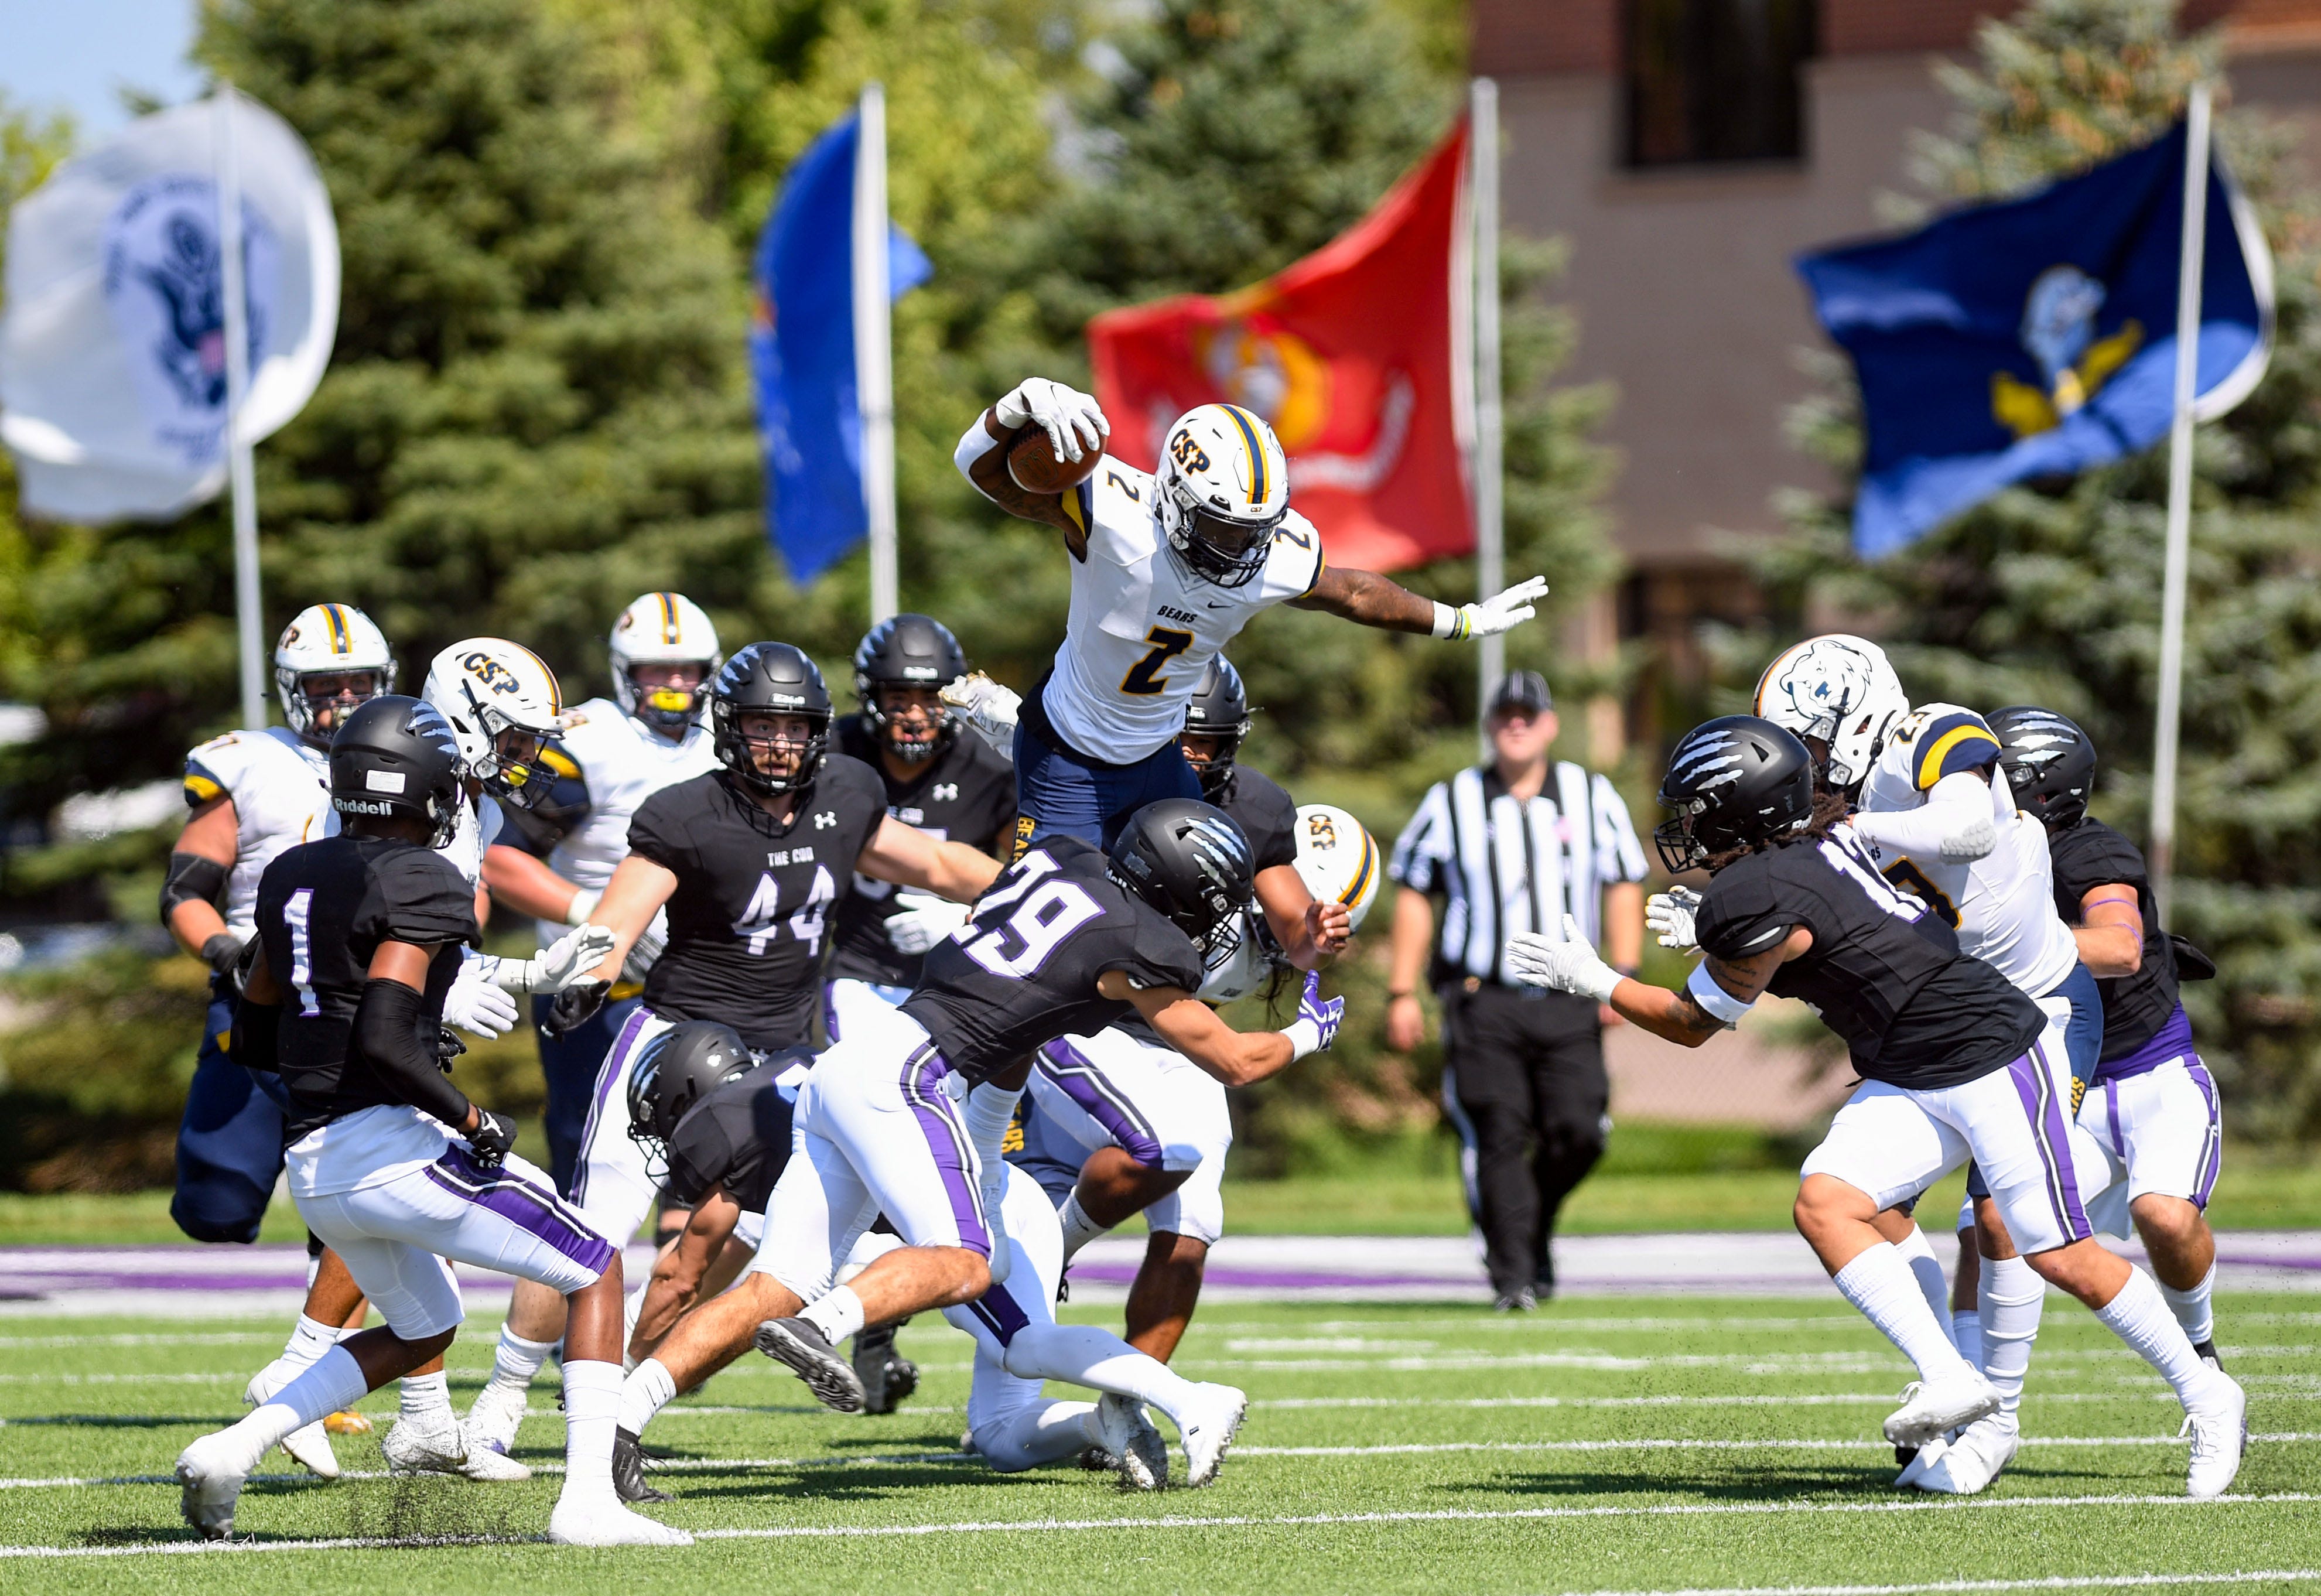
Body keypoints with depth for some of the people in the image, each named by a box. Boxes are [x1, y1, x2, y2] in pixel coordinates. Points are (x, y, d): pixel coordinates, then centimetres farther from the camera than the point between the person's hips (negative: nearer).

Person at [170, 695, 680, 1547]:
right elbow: (382, 1039, -23)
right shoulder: (421, 885, -12)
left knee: (421, 1330, 28)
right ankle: (587, 1500, -6)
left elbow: (253, 1031, 19)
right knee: (596, 1273, 6)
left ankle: (232, 1450, 10)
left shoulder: (293, 877, 13)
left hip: (313, 1167, 8)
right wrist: (472, 1119, -12)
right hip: (393, 1142, -8)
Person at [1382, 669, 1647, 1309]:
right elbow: (1414, 897, 10)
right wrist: (1401, 994, 4)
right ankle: (1512, 1275, -4)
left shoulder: (1593, 798, 11)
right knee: (1498, 1138, -10)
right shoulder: (1451, 803, 8)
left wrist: (1624, 978, 2)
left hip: (1567, 1004, 1)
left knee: (1577, 1132, -8)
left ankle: (1536, 1227, 21)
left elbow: (1623, 888, 13)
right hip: (1481, 999, -1)